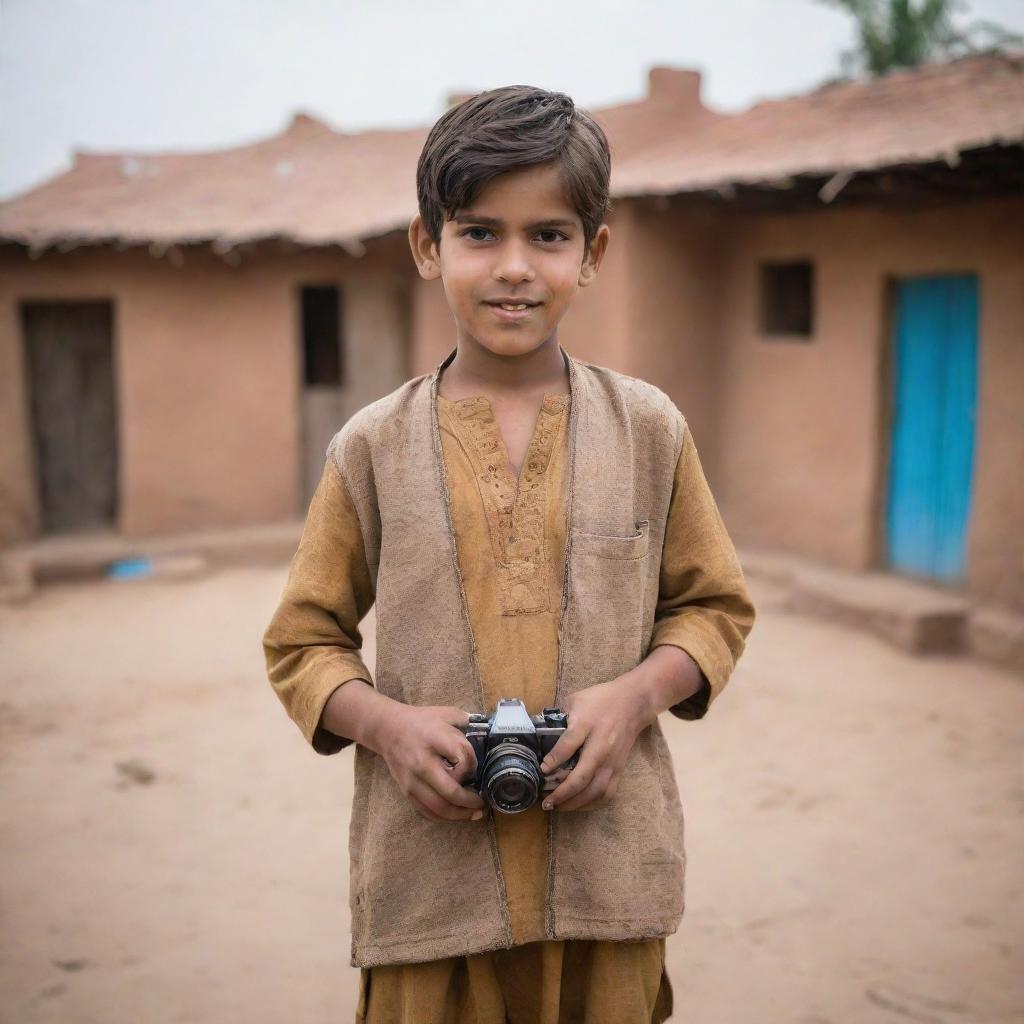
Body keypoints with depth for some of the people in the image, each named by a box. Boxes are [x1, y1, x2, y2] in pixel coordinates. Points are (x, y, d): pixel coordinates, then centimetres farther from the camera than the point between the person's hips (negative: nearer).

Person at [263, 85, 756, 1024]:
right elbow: (303, 640, 6)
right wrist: (383, 723, -13)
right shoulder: (373, 448, 0)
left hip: (608, 870, 1)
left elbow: (714, 605, 8)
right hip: (428, 871, 0)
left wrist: (636, 695, -10)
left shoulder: (649, 429, 1)